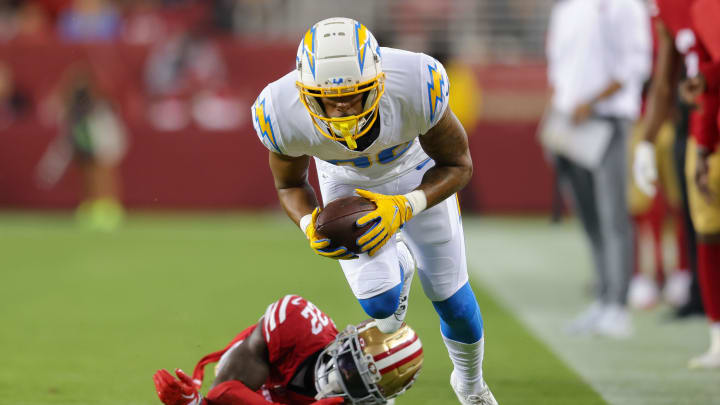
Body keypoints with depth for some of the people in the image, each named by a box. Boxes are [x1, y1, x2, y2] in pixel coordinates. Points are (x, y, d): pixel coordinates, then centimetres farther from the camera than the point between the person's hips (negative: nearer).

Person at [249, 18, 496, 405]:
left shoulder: (418, 87, -42)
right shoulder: (281, 114, -36)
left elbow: (457, 165, -23)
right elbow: (289, 184, -13)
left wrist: (404, 208, -40)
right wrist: (310, 225, -35)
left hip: (418, 174, 0)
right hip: (345, 181, 1)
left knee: (450, 297, 7)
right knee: (379, 303, -9)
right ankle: (399, 266, 30)